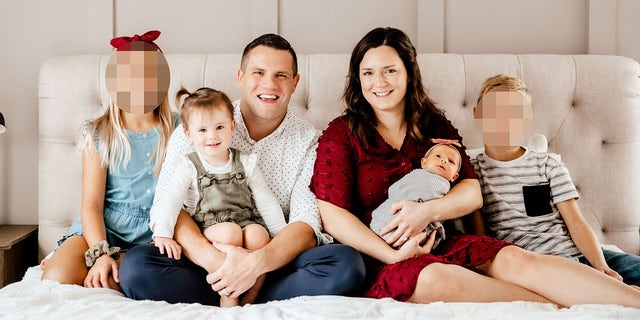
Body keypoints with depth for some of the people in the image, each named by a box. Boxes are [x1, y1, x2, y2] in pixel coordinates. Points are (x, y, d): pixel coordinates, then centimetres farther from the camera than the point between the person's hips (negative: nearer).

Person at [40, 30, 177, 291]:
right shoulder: (99, 135, 3)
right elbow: (91, 204, -3)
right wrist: (101, 253, -19)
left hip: (152, 230, 0)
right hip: (103, 226, 0)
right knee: (56, 280, -26)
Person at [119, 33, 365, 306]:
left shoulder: (309, 141, 3)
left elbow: (307, 225, -8)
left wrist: (256, 263, -27)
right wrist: (211, 258, -26)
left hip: (277, 263, 0)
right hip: (205, 260, 1)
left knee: (347, 264, -26)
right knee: (135, 265, -26)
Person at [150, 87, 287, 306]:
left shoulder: (245, 164, 10)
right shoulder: (189, 167, 4)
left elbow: (266, 202, 12)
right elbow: (170, 200, -9)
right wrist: (162, 233, -25)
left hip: (248, 224, 2)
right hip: (208, 232, -2)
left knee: (258, 234, -31)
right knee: (230, 231, -33)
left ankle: (250, 300, -15)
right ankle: (228, 299, -19)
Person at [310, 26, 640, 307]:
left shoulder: (435, 127, 14)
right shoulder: (341, 134, 2)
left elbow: (472, 192, 5)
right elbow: (333, 215, -7)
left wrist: (428, 210, -17)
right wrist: (393, 255, -17)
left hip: (440, 244, 4)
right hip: (379, 257, -3)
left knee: (514, 259, -24)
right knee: (434, 277, -36)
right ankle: (561, 306, -28)